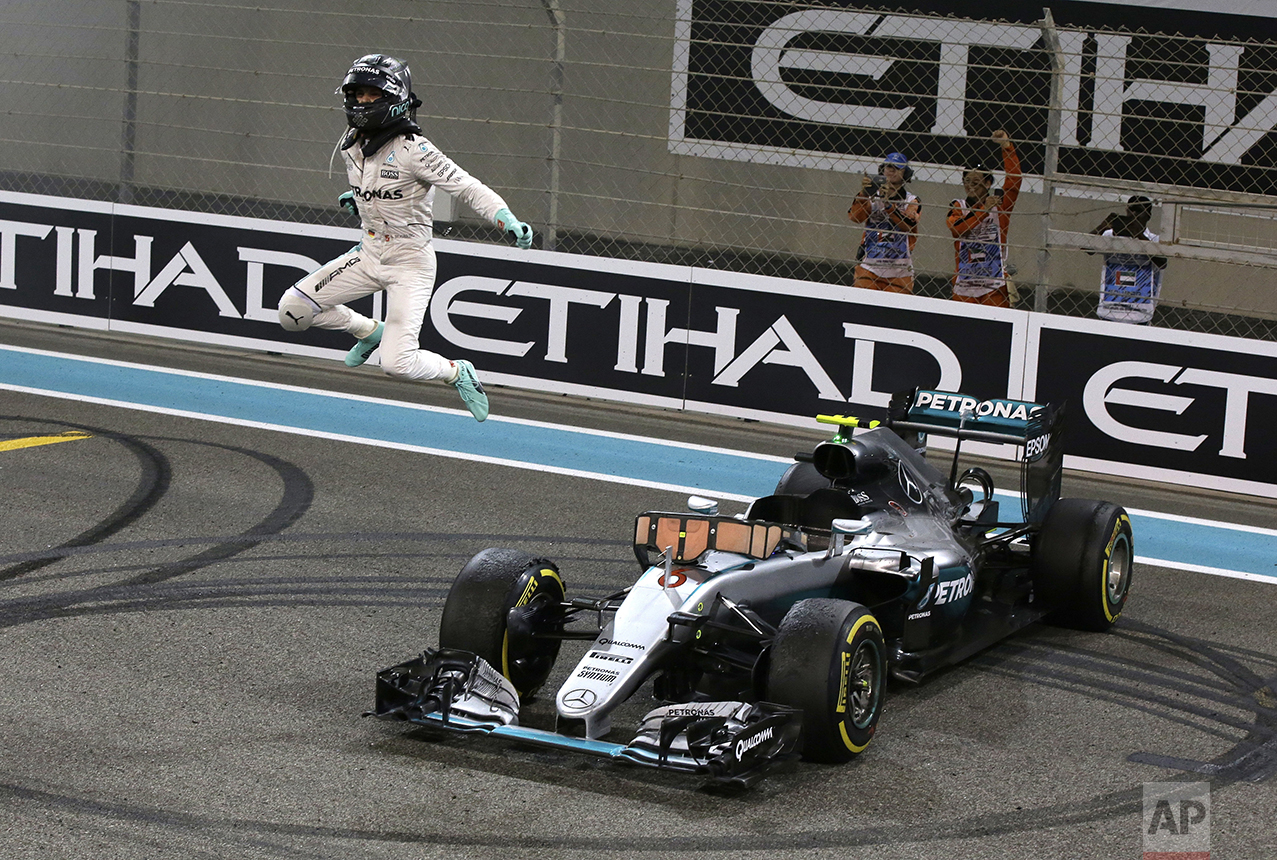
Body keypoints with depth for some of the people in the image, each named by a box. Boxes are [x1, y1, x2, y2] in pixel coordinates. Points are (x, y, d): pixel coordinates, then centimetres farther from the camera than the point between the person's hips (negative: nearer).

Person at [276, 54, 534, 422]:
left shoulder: (413, 149, -20)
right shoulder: (351, 144, 2)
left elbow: (468, 188, -22)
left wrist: (509, 222, -35)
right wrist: (357, 198, 7)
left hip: (411, 261, -7)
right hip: (369, 253, 7)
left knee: (397, 363, -18)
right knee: (292, 309, -1)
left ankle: (456, 372, 15)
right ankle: (369, 331, 23)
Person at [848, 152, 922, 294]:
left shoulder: (912, 201, 7)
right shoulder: (872, 196, 11)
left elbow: (908, 224, -13)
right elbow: (855, 216, -6)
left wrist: (888, 203, -24)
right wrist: (863, 193, -21)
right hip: (869, 266, 1)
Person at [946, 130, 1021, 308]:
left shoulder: (1000, 205, 8)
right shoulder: (957, 207, 10)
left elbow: (1014, 179, -6)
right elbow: (956, 229, -10)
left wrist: (1007, 146, -15)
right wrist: (983, 209, -17)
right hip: (964, 284, 1)